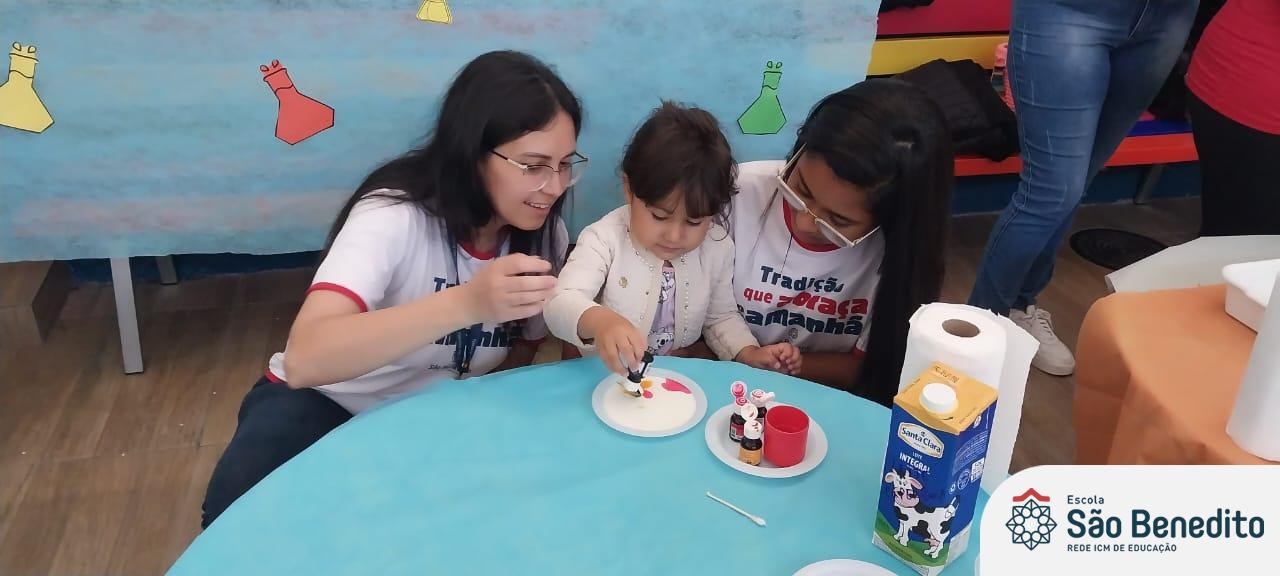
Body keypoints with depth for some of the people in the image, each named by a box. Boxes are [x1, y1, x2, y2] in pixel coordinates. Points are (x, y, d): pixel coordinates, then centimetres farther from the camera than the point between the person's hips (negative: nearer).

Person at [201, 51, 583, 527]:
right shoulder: (394, 215, -28)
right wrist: (466, 303, -54)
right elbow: (305, 360, -43)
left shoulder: (544, 233, -10)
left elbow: (523, 351, 5)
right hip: (325, 401, -5)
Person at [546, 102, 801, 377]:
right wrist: (598, 321, -46)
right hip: (607, 376, -2)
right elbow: (560, 303, -27)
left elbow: (721, 317, 9)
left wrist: (749, 354, -8)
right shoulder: (606, 239, -16)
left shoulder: (717, 247, -4)